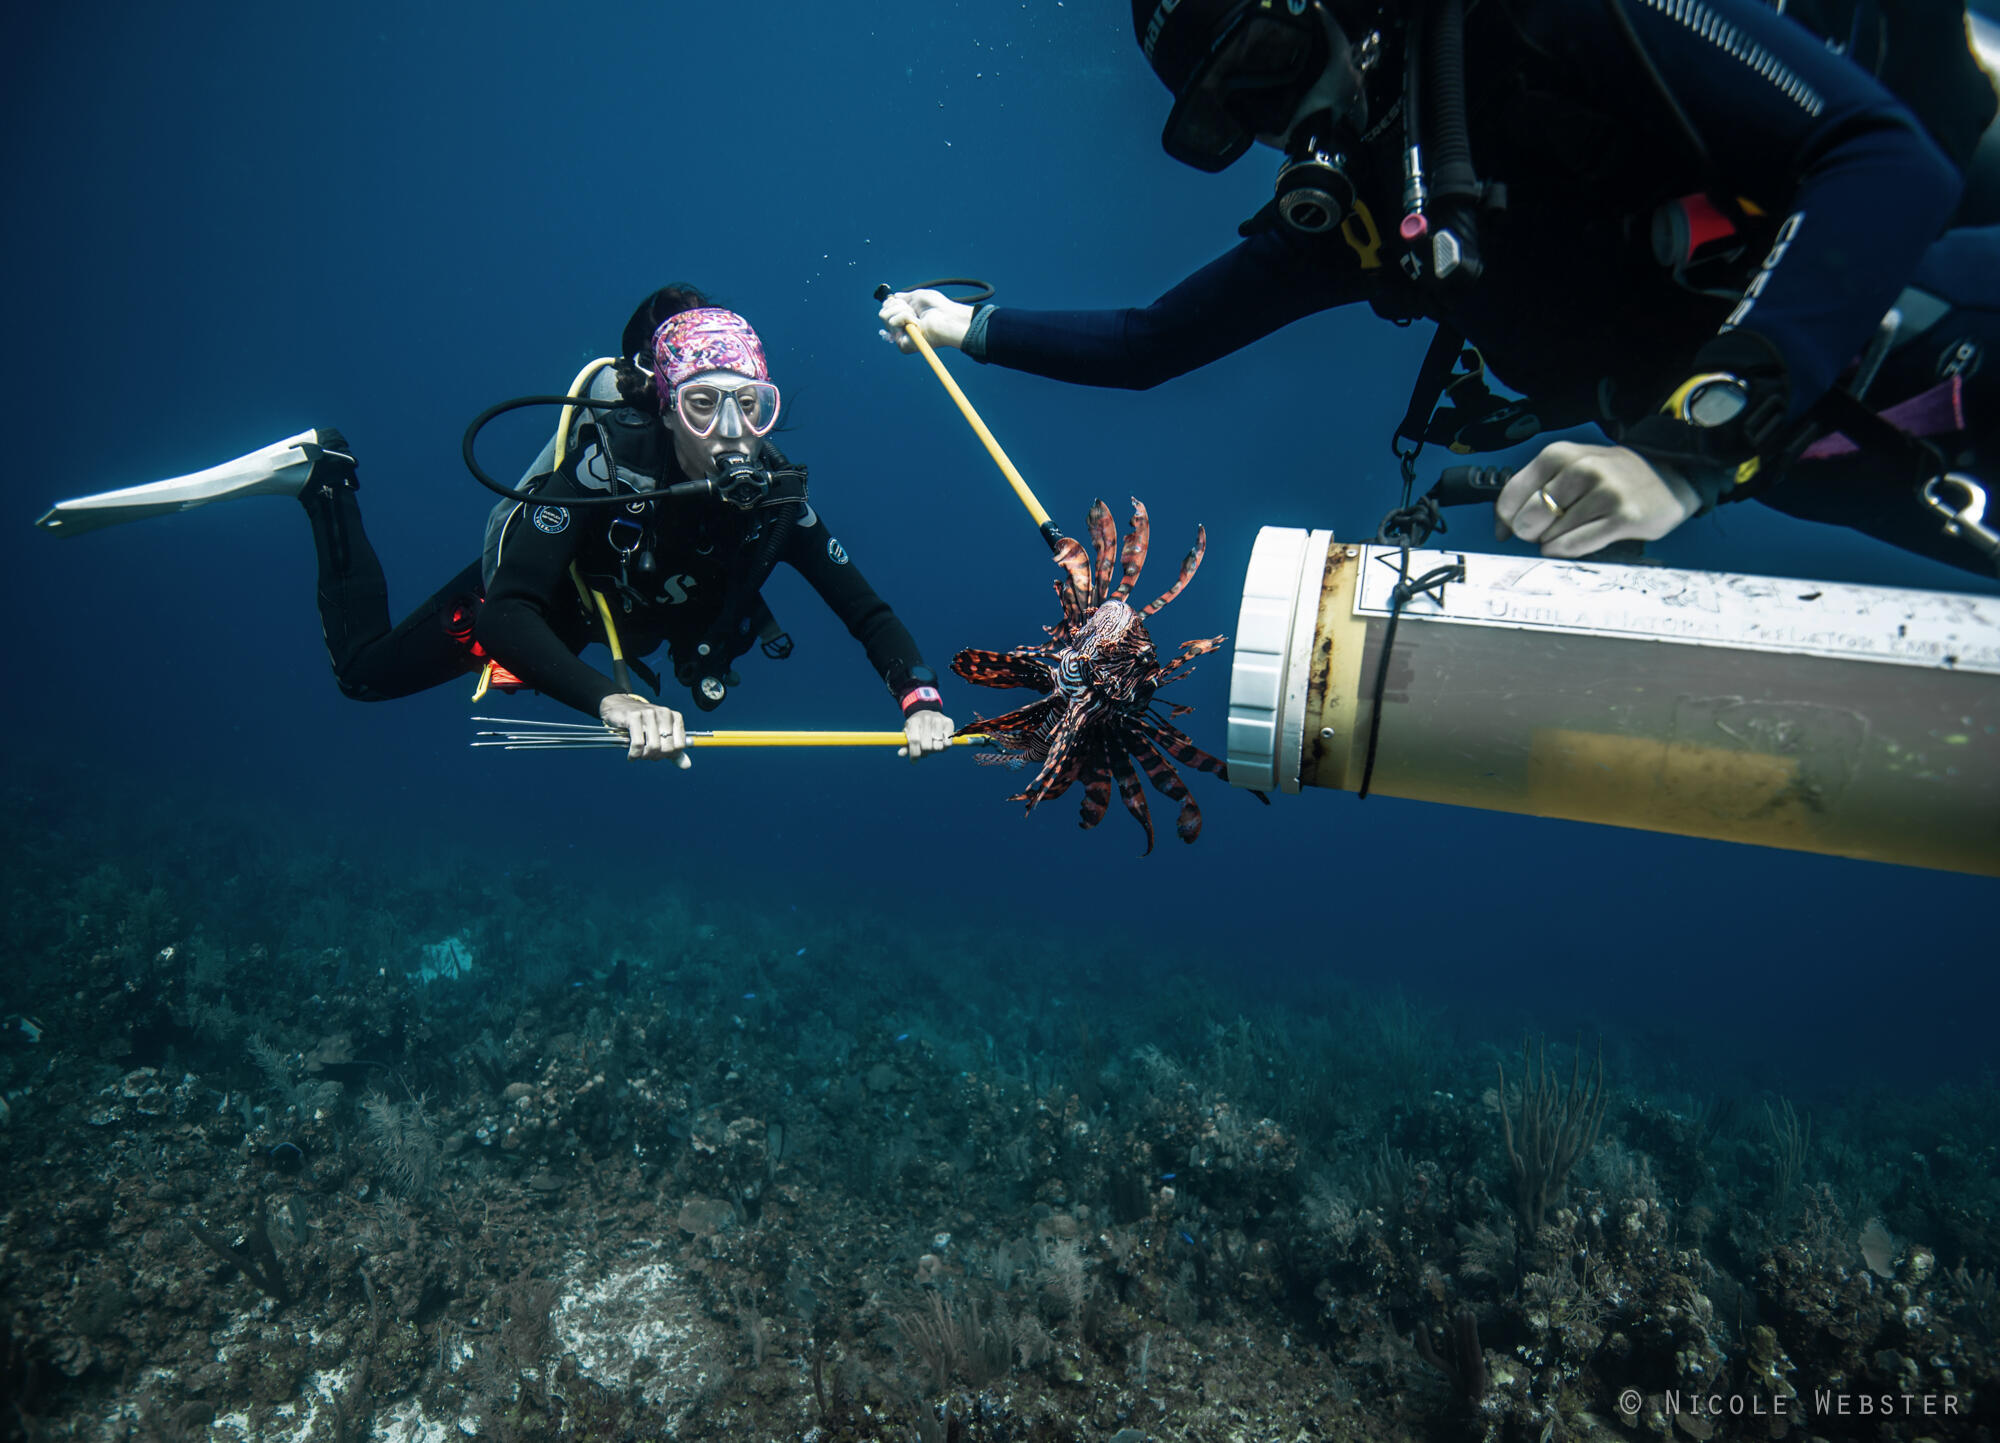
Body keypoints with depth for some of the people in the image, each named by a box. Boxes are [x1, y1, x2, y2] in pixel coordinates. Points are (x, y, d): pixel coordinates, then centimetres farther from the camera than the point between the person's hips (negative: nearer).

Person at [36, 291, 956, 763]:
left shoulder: (774, 489, -30)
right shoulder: (605, 461, -43)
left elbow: (865, 608, -28)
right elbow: (508, 611, -49)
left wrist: (918, 697, -47)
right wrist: (611, 698, -66)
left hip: (621, 620, 4)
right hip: (517, 594, -4)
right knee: (365, 669, 13)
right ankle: (323, 482, 25)